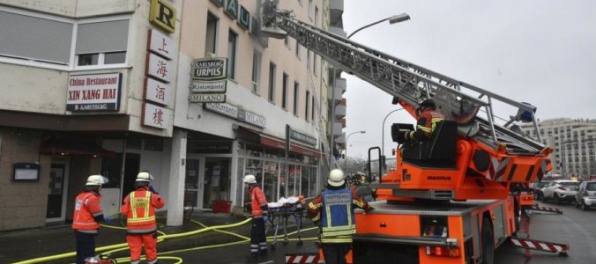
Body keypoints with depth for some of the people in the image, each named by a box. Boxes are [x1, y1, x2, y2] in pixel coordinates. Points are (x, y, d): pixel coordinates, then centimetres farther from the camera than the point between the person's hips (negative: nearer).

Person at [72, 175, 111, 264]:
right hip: (87, 230, -10)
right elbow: (98, 217, -16)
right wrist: (105, 219, 4)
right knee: (88, 255, -6)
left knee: (81, 253, 17)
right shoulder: (92, 197, -17)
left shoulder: (80, 196, 12)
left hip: (79, 229, 10)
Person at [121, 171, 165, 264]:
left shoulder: (130, 196, -2)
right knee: (150, 248, 13)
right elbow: (161, 203, 9)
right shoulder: (151, 195, -7)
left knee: (135, 250, 6)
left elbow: (123, 211, -4)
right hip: (148, 227, -1)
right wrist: (155, 192, 13)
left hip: (133, 228, 1)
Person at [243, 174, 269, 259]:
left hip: (258, 216, -10)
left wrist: (265, 214, -25)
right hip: (259, 216, 10)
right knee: (261, 233, 16)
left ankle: (254, 252, -5)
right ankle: (263, 250, 24)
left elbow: (263, 203, -23)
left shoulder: (257, 190, -16)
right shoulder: (253, 191, 16)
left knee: (254, 234, -8)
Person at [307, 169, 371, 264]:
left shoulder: (323, 196, -6)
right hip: (346, 236, 2)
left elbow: (310, 208, -15)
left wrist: (317, 218, 4)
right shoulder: (350, 193, -3)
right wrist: (368, 208, 30)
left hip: (328, 237, -2)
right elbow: (363, 204, 7)